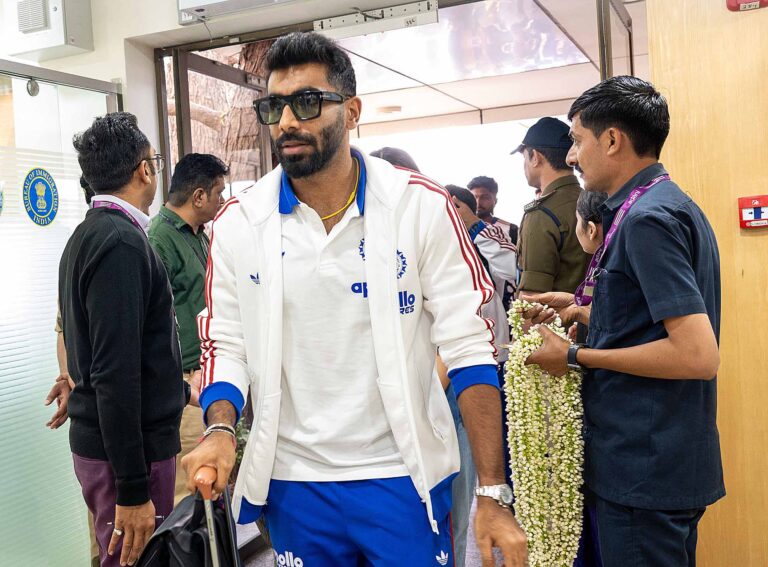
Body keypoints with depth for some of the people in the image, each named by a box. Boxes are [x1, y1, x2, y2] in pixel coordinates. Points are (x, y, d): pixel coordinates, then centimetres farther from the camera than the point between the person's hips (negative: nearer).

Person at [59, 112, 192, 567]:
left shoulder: (89, 235, 11)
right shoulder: (123, 242, -20)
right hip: (130, 449, -10)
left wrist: (180, 388, 28)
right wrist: (133, 490, -22)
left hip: (99, 440, 10)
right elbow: (115, 373, -24)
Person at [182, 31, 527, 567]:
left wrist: (494, 493, -13)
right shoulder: (238, 222, -1)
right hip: (293, 481, 2)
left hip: (405, 479, -2)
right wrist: (222, 429, -14)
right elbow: (226, 344, 6)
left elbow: (469, 345, -9)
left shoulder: (421, 205, -9)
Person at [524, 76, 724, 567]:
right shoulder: (671, 205, 11)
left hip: (643, 469, -10)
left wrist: (577, 357, -18)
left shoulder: (646, 218, -20)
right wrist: (581, 312, 14)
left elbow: (698, 354, -25)